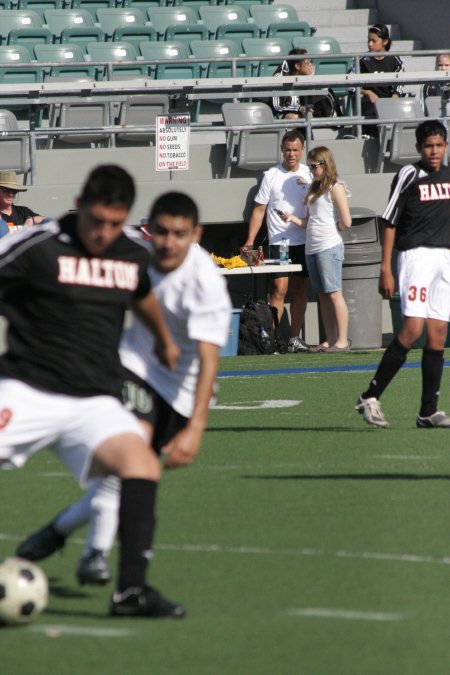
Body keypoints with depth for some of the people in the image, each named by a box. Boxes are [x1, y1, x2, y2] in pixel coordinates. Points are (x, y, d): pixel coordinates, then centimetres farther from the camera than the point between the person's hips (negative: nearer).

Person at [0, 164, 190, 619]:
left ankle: (131, 590, -22)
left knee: (141, 462, -22)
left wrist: (165, 340, 51)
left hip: (94, 402, 4)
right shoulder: (38, 247, -8)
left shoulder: (133, 258, 11)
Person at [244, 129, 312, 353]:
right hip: (279, 241, -4)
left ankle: (295, 338, 13)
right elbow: (259, 209, 0)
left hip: (303, 240, 4)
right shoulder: (271, 176, -1)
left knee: (300, 291, 7)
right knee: (279, 289, -11)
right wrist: (250, 240, -6)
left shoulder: (308, 175, 8)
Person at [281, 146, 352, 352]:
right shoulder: (314, 188, 19)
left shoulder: (335, 188, -5)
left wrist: (332, 225, 7)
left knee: (334, 293, -9)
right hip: (312, 248, 8)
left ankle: (342, 340, -10)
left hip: (329, 247, -8)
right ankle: (330, 341, 10)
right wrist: (293, 219, 4)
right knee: (323, 295, 8)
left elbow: (346, 223, -10)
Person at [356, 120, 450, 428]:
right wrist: (386, 269, -11)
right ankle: (370, 397, -11)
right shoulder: (409, 176, -5)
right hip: (416, 255, -6)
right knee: (413, 328, -17)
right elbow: (390, 223, -5)